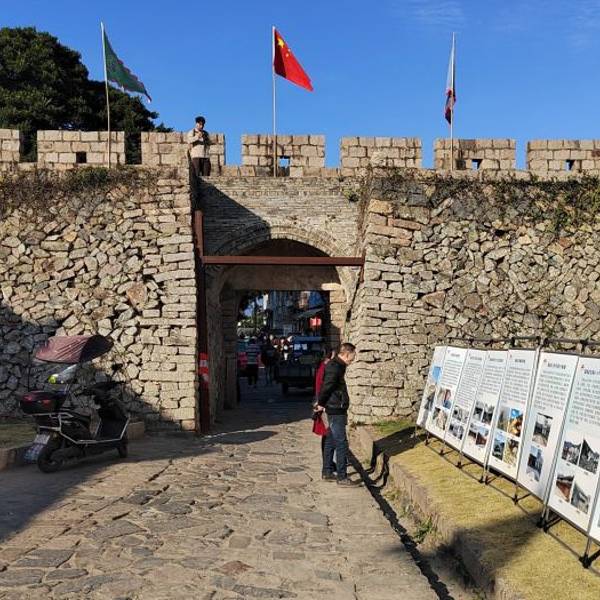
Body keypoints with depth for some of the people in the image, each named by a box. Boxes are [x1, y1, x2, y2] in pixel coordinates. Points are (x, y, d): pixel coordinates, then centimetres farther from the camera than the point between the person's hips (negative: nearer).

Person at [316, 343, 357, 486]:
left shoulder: (337, 366, 13)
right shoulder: (334, 368, -20)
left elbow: (326, 387, 18)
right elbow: (326, 387, -20)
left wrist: (321, 403, 16)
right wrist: (321, 404, -7)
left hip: (335, 411, 10)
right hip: (336, 411, -10)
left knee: (330, 442, 16)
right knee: (341, 444, -7)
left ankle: (327, 472, 24)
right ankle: (342, 477, -4)